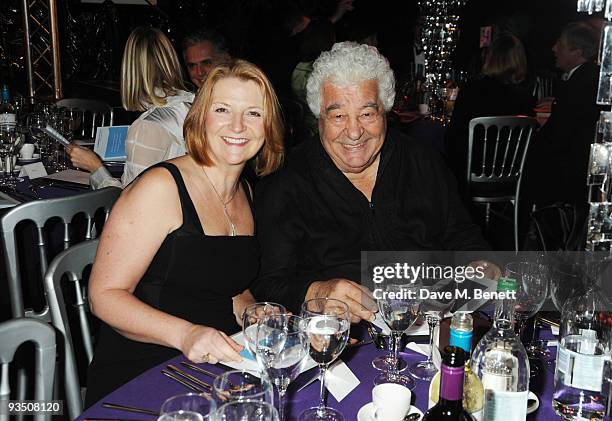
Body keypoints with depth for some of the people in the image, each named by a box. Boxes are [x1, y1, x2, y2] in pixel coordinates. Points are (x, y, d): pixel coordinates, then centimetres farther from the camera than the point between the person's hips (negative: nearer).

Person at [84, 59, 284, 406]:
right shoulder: (161, 187, -12)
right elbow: (105, 295, -14)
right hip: (138, 377, -6)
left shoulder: (246, 191, 10)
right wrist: (185, 334, -28)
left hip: (215, 368, 7)